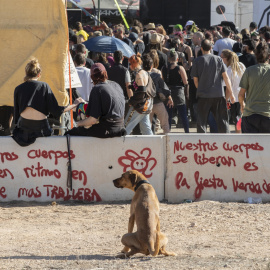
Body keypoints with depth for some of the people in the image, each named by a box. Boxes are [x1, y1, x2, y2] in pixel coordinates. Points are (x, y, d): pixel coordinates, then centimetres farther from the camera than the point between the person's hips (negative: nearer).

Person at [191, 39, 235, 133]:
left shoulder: (197, 61, -2)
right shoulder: (218, 59, 2)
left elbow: (195, 80, 1)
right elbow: (226, 77, 1)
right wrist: (230, 93, 5)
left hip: (203, 95, -2)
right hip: (219, 94, 2)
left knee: (201, 121, 4)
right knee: (222, 120, 7)